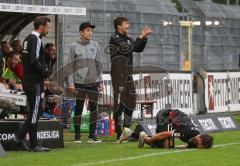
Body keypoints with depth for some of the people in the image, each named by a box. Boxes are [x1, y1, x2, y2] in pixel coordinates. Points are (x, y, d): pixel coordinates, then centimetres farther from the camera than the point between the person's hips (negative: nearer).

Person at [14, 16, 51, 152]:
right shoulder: (36, 39, -14)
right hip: (35, 81, -10)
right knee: (35, 112, -5)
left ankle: (21, 136, 13)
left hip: (28, 80, 10)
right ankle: (34, 145, -2)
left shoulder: (28, 39, 16)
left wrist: (43, 71, 13)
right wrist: (45, 72, -11)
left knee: (36, 111, 16)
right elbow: (34, 60, -23)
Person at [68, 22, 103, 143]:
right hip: (79, 82, -3)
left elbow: (98, 64, 13)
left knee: (94, 108, 2)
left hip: (93, 82, 3)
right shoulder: (74, 46, 0)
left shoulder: (95, 45, 9)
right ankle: (77, 135, 7)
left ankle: (92, 135, 8)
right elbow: (71, 66, -1)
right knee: (78, 109, 0)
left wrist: (100, 81, 8)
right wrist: (70, 82, -7)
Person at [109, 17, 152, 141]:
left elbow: (139, 49, 16)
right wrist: (141, 37, -15)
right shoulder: (114, 38, -9)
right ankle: (119, 134, -8)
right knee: (119, 102, -9)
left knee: (131, 102, 12)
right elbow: (127, 49, -20)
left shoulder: (128, 38, 18)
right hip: (118, 75, -9)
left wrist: (144, 38, 1)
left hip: (128, 75, 9)